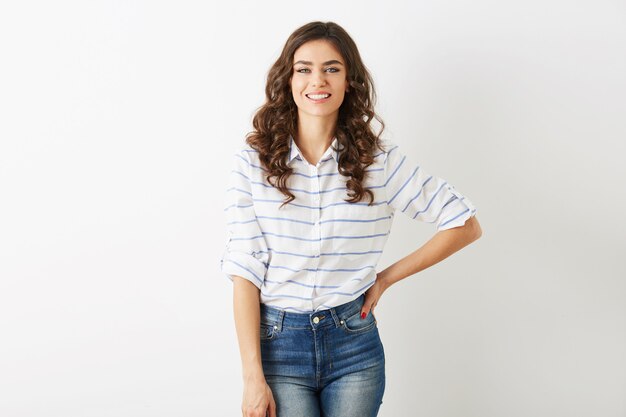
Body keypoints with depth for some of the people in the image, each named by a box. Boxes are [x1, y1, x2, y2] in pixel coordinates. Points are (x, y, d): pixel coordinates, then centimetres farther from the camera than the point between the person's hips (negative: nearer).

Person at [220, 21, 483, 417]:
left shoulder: (380, 159, -3)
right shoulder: (253, 161, -5)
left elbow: (465, 225, 3)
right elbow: (245, 271, -7)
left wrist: (386, 278, 0)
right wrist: (253, 378, -11)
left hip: (354, 344, 1)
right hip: (278, 342, -1)